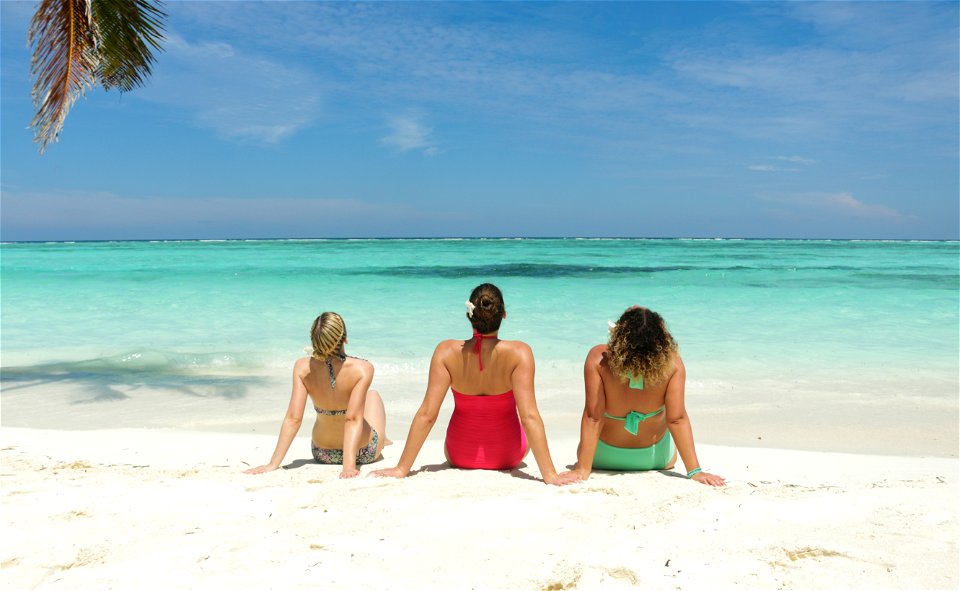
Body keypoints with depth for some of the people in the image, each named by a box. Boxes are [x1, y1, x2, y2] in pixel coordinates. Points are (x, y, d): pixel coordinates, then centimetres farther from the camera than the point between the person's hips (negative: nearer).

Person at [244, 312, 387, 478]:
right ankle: (382, 438, 59)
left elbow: (293, 418, -23)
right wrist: (349, 464, -31)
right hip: (365, 452, -2)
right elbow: (353, 419, -34)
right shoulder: (363, 368, -29)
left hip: (323, 455, 3)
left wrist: (273, 463, -20)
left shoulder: (303, 367, -21)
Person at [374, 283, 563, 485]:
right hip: (509, 457, -1)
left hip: (458, 456, 1)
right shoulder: (518, 353, -27)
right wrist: (550, 475, -25)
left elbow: (426, 415, -22)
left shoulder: (447, 352, -23)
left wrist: (401, 469, -15)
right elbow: (529, 417, -30)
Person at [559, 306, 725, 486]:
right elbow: (677, 419, -27)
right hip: (655, 458, 2)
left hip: (605, 458, -2)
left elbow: (593, 418, -29)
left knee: (584, 452, 38)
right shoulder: (672, 363, -29)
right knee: (670, 459, 41)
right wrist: (694, 471, -20)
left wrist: (583, 469, -24)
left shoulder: (598, 359, -31)